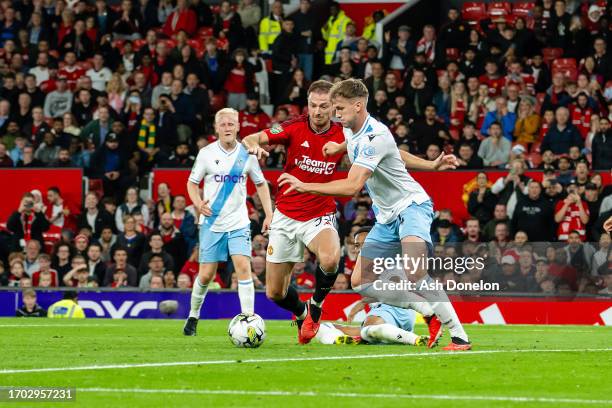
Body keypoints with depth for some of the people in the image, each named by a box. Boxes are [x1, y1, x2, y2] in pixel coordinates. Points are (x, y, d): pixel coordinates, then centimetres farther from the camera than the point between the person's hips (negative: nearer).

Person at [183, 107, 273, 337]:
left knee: (243, 267, -16)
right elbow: (192, 183, 5)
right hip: (212, 222, 0)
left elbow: (260, 184, 13)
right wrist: (198, 204, -16)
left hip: (239, 223, 0)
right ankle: (193, 316, 25)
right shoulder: (207, 154, -2)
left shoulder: (247, 154, 1)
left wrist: (269, 214, 3)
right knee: (206, 275, 1)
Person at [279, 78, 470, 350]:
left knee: (414, 273, -31)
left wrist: (304, 186, -32)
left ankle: (460, 336, -24)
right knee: (360, 282, 0)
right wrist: (430, 165, 16)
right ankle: (432, 315, 4)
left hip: (411, 205, -10)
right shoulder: (349, 131, 4)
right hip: (387, 217, 10)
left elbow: (353, 186, -33)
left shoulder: (375, 137, -25)